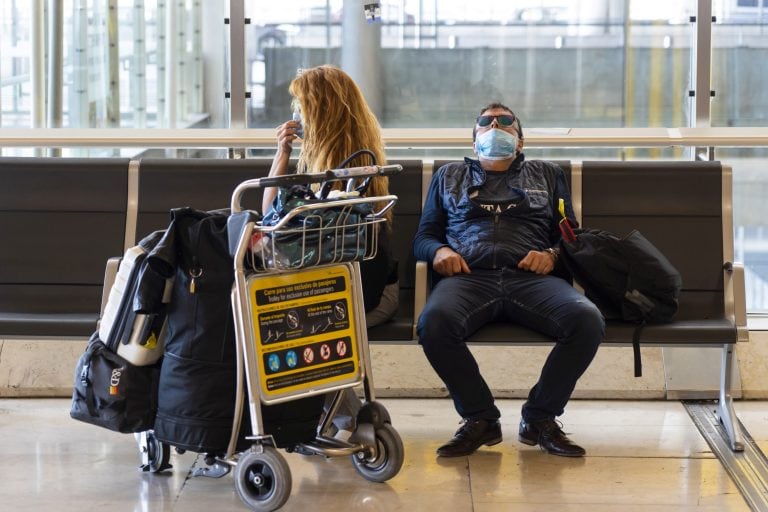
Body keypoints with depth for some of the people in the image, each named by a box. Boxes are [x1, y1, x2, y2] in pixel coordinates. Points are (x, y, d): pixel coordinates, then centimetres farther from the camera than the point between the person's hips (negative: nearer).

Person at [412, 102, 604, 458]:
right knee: (433, 322, -36)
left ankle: (540, 418, -13)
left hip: (532, 278, 0)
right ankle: (479, 418, -17)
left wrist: (552, 255, -2)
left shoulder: (547, 175, 30)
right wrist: (439, 251, 1)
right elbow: (423, 236, 25)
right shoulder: (449, 176, 32)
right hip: (470, 277, 0)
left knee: (587, 320, -32)